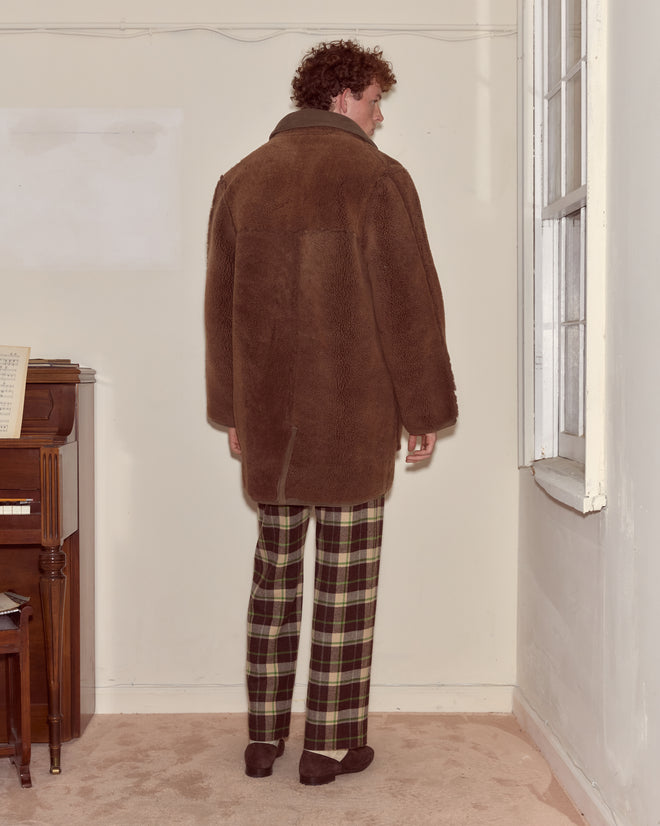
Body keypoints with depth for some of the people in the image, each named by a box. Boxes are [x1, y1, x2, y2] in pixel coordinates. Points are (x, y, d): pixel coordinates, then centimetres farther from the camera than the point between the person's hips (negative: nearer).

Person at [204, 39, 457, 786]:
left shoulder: (241, 180, 10)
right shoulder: (376, 178, -6)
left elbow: (220, 307, 12)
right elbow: (409, 307, -9)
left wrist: (231, 413, 17)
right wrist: (425, 412, -1)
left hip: (268, 419, 5)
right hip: (355, 418, -5)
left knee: (274, 571, 14)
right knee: (346, 581, 4)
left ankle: (264, 737, 21)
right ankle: (330, 743, 14)